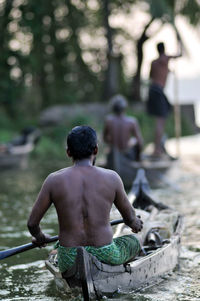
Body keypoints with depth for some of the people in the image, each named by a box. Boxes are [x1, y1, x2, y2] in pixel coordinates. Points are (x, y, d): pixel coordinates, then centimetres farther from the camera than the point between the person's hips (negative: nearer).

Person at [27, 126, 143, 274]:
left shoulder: (54, 180, -7)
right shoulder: (111, 178, -7)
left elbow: (32, 223, -2)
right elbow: (130, 217, 7)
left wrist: (40, 237, 22)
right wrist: (135, 223, 32)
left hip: (69, 262, 2)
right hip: (106, 257, -1)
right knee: (134, 242, 30)